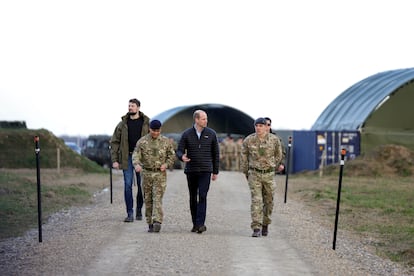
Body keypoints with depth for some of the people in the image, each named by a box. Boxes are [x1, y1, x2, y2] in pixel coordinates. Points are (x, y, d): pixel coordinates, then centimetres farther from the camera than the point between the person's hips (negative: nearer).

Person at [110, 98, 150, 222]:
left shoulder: (146, 123, 2)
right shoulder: (122, 124, 5)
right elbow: (114, 142, 6)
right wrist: (114, 160, -2)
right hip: (127, 158, 0)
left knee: (141, 185, 5)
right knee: (128, 185, -4)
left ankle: (139, 211, 20)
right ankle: (130, 213, -2)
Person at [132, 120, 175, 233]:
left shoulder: (166, 141, 2)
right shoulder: (142, 141, 0)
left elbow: (172, 156, 9)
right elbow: (135, 155, -8)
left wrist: (166, 164, -10)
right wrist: (137, 164, -29)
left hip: (160, 174, -1)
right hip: (146, 173, 1)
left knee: (157, 198, -12)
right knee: (148, 199, 5)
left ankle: (157, 222, -21)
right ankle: (150, 223, 12)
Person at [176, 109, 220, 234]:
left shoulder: (211, 134, 2)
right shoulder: (187, 134, 0)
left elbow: (216, 153, 8)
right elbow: (179, 151, 0)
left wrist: (215, 171, 8)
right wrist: (182, 157, -25)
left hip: (205, 171, -2)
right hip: (191, 170, 2)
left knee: (202, 196, -14)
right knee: (193, 198, 7)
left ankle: (200, 224, -18)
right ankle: (195, 224, 16)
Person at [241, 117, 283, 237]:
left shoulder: (274, 140, -4)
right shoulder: (248, 140, -5)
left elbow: (278, 155, 13)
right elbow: (244, 156, 9)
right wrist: (246, 172, 14)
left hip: (269, 174, 1)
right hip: (254, 174, -1)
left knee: (268, 201, 10)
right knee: (256, 201, -10)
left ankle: (265, 225, 29)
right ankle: (256, 229, -13)